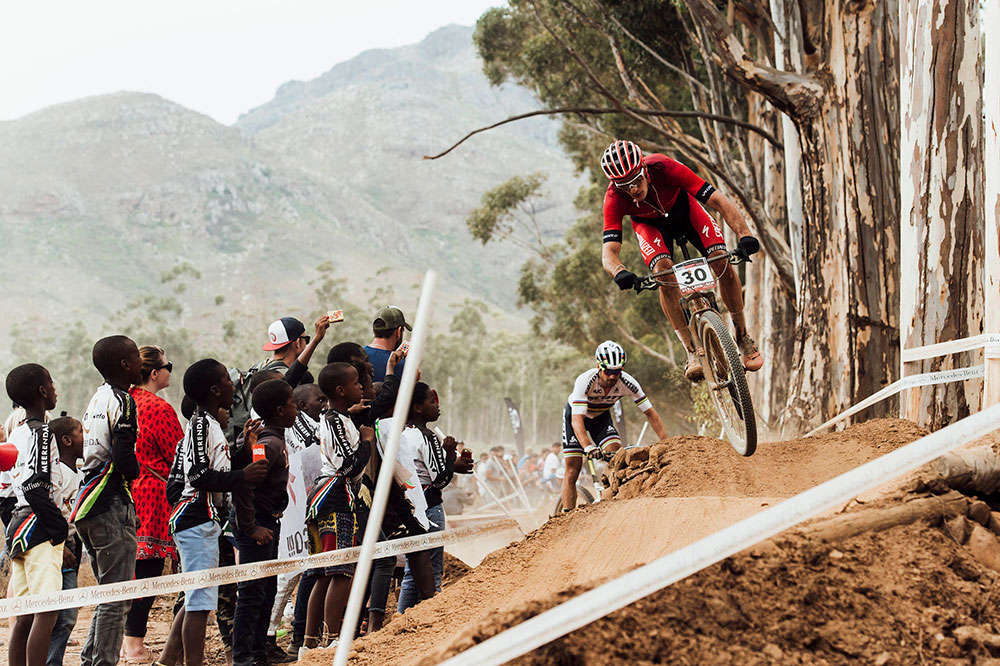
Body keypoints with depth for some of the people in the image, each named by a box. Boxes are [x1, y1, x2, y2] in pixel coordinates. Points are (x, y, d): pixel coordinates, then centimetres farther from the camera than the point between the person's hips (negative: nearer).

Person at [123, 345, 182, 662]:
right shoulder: (158, 408, -14)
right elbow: (179, 456, -12)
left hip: (129, 491, 9)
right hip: (154, 494, -9)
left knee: (134, 567, 13)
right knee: (148, 568, -4)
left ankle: (127, 641, 17)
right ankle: (134, 645, -3)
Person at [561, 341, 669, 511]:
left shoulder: (627, 382, -28)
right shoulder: (585, 381, -37)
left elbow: (650, 413, -22)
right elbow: (577, 420, -44)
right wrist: (588, 447, -60)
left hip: (601, 416, 3)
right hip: (575, 413, -3)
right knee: (572, 470, -9)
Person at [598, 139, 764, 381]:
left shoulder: (664, 168, -39)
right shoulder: (614, 198, -35)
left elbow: (719, 200, -41)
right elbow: (609, 252, -39)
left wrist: (744, 234, -55)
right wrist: (620, 272, -63)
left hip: (683, 207, 0)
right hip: (649, 223, 0)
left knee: (722, 262, -20)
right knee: (663, 271, -28)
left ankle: (743, 338, -1)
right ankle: (692, 352, -19)